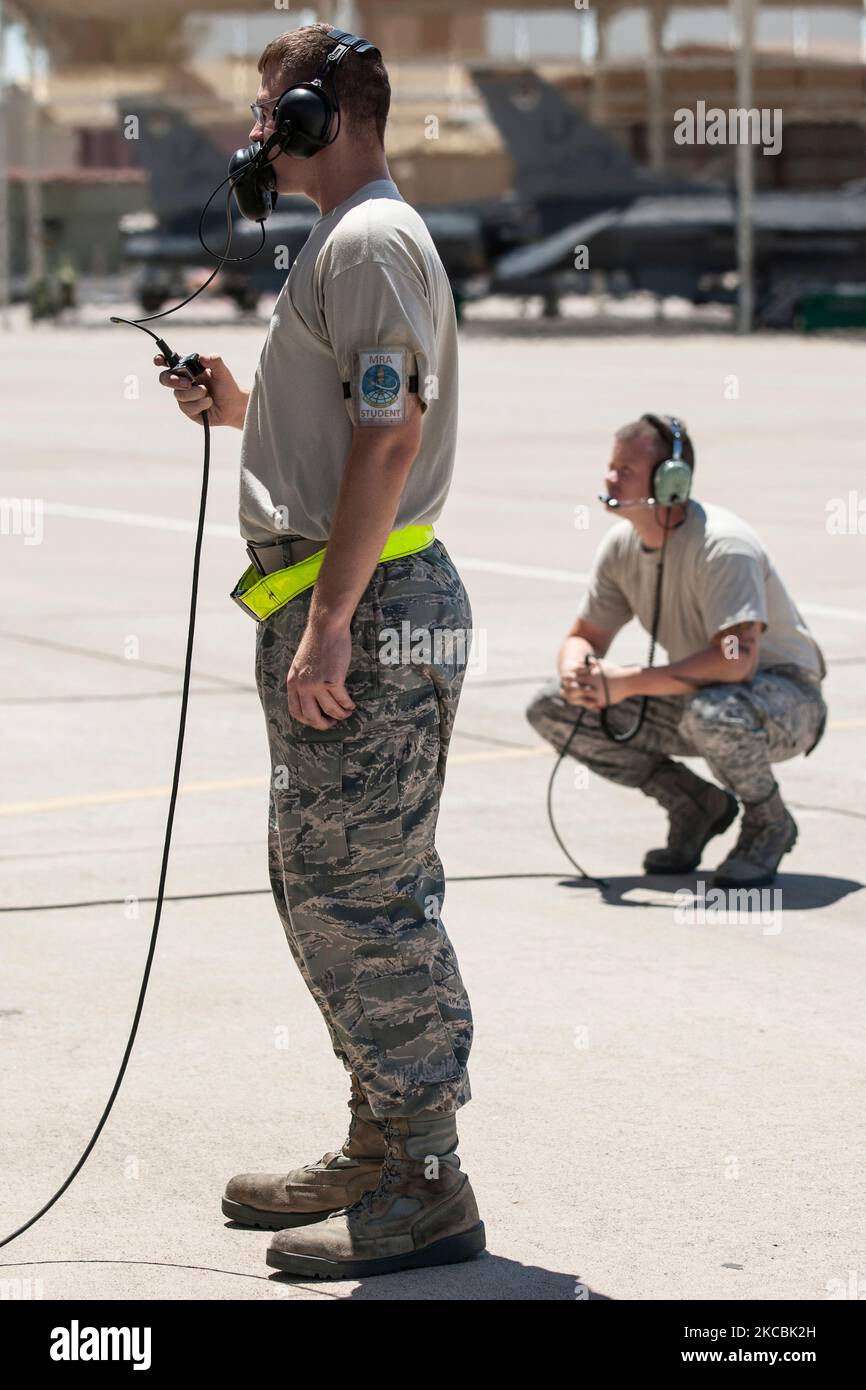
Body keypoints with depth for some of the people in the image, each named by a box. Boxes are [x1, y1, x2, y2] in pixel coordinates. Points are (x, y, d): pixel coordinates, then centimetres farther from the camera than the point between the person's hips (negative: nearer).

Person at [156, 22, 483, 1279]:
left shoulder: (370, 238, -12)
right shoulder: (347, 239, 21)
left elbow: (392, 434, -21)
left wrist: (328, 623, -24)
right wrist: (243, 408, 15)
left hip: (367, 608, -11)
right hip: (353, 606, 11)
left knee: (359, 897, -9)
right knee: (330, 887, 16)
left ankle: (423, 1191, -3)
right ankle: (383, 1154, 26)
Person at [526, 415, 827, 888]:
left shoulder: (721, 545, -28)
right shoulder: (621, 545, -5)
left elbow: (736, 660, -38)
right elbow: (583, 636, 6)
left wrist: (627, 682, -36)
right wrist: (577, 673, -20)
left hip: (787, 698, -7)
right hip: (696, 694, 7)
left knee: (713, 712, -43)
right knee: (551, 709, -5)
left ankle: (769, 823, -9)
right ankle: (696, 806, 7)